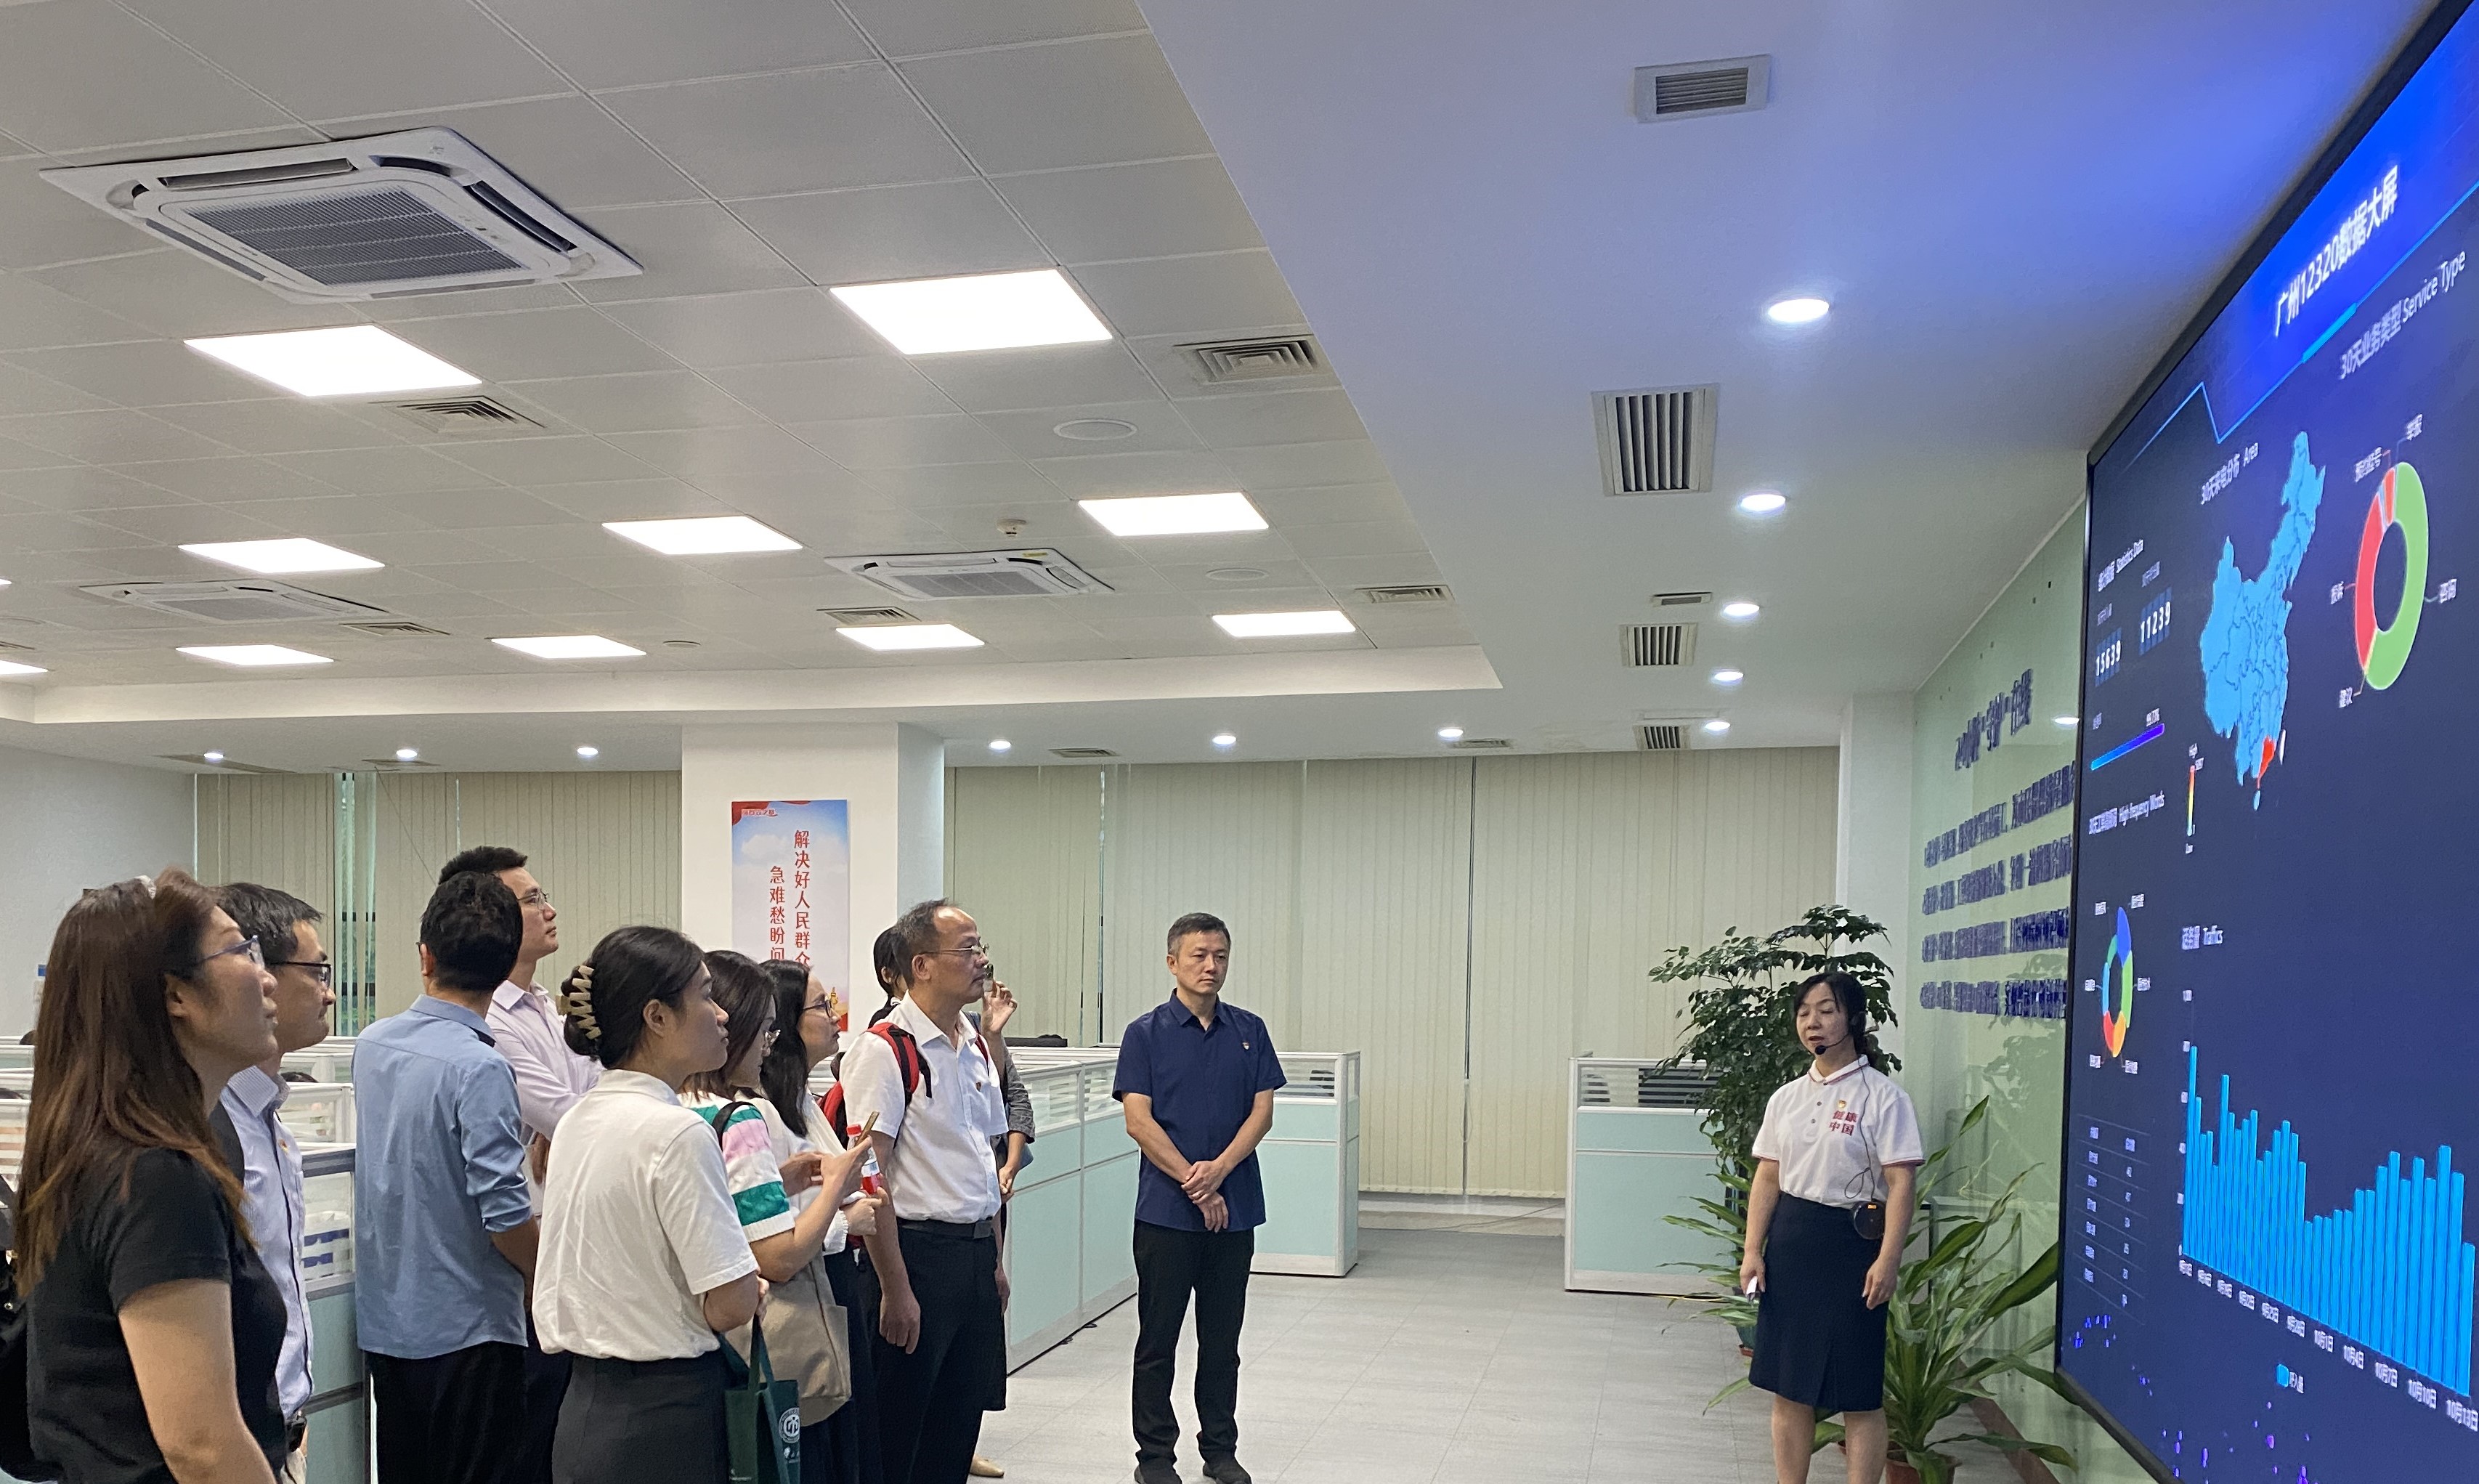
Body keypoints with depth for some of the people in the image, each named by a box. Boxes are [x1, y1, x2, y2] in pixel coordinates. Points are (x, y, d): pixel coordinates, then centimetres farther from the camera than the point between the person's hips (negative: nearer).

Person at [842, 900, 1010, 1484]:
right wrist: (895, 1288, -18)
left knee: (962, 1419, 16)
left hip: (976, 1254, 8)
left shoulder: (976, 1049, 12)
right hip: (918, 1253, -7)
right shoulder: (885, 1049, -14)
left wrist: (996, 1260, 17)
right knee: (899, 1431, 5)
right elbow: (869, 1177, -17)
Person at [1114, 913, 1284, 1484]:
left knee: (1223, 1339, 12)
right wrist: (1196, 1187, -14)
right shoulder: (1145, 1033, -4)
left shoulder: (1249, 1031, 6)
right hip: (1165, 1208, -3)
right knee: (1158, 1338, 5)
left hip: (1235, 1209, 3)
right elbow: (1138, 1121, -9)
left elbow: (1262, 1112, 1)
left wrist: (1219, 1169, -15)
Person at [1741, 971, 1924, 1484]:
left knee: (1859, 1394, 2)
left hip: (1852, 1244, -5)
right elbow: (1767, 1178, 10)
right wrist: (1753, 1251, 3)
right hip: (1789, 1243, 5)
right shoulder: (1787, 1098, 9)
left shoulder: (1882, 1096, -7)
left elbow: (1901, 1183, -12)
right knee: (1788, 1385, 10)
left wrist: (1888, 1259, -19)